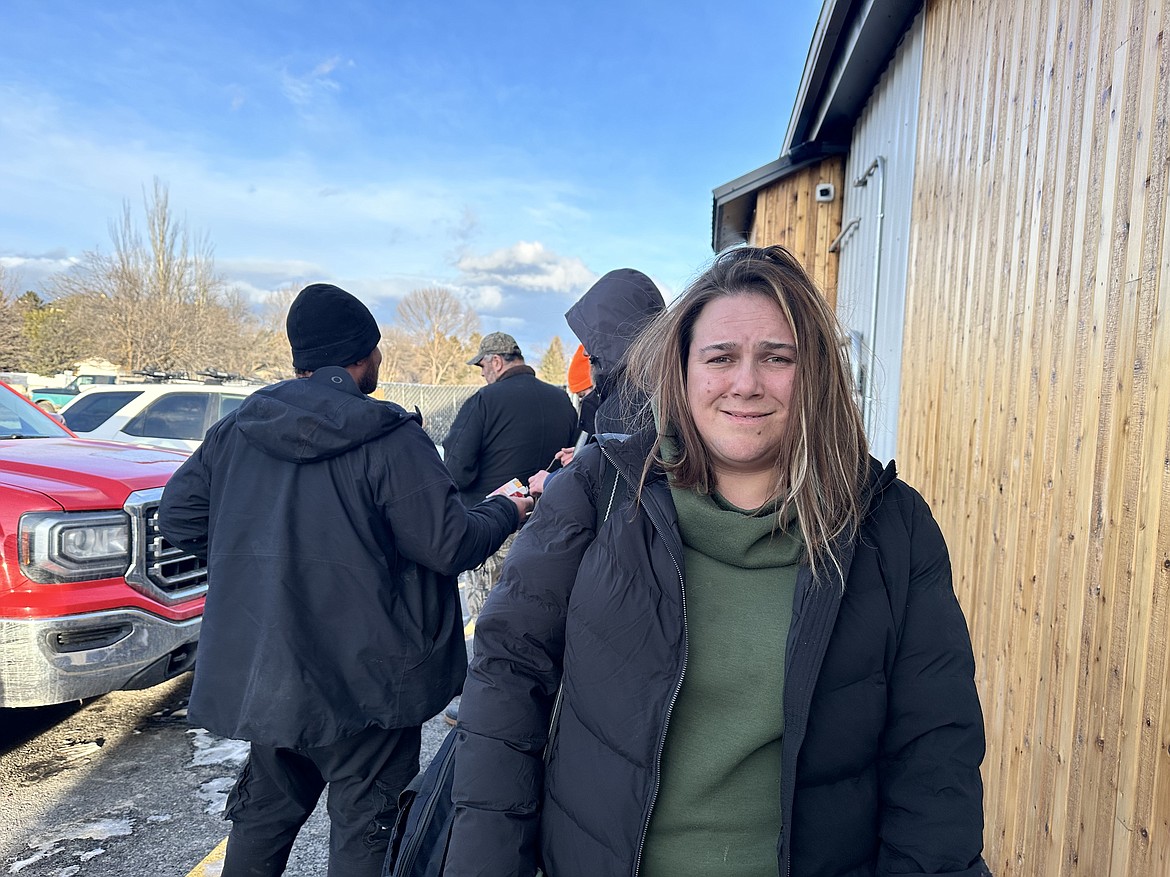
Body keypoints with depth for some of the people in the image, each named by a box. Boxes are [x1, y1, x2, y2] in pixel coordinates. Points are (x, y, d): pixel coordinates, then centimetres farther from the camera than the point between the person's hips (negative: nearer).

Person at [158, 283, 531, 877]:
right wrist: (508, 511, 1)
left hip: (262, 671, 6)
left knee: (267, 807, 25)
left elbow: (177, 515, 8)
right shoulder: (391, 439, -19)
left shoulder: (238, 428, 0)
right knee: (365, 825, 12)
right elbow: (451, 545, -17)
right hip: (361, 678, -6)